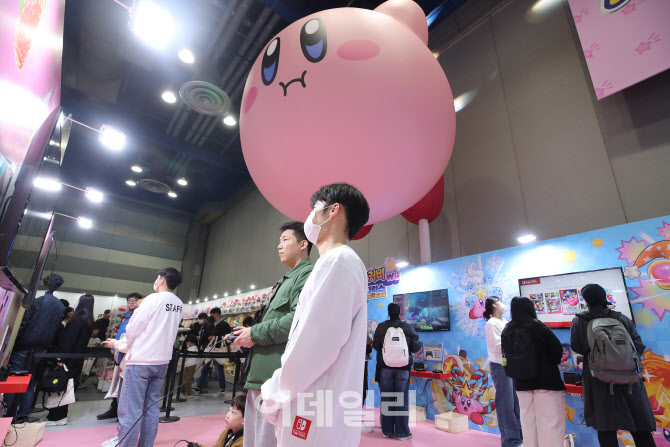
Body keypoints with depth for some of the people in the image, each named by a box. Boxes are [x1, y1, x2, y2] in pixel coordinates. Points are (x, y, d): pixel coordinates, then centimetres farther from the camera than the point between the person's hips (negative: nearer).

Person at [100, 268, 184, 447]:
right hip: (162, 361, 6)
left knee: (130, 407, 4)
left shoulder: (153, 299, -13)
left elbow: (132, 330, -8)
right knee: (151, 407, 14)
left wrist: (120, 344, 14)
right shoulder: (179, 305, 5)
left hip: (140, 360, -6)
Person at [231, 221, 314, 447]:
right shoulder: (286, 280, 22)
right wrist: (251, 333, 7)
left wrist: (255, 334, -14)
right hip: (261, 375, 10)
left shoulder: (307, 274, -8)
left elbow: (299, 319, -23)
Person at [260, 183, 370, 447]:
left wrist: (276, 393, -9)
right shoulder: (340, 262, 16)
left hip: (315, 414, -9)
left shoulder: (337, 261, -15)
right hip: (315, 410, 9)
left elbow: (319, 341, -22)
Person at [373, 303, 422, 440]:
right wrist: (420, 344, 19)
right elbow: (415, 347, -4)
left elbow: (376, 346, 0)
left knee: (386, 399, 9)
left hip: (385, 367, 1)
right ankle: (402, 432, 12)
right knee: (402, 399, 6)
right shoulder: (408, 327, -5)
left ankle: (387, 430, 19)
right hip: (403, 368, -1)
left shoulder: (381, 327, -4)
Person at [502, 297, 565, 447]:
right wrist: (552, 362, 9)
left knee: (528, 422, 16)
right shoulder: (536, 326, -13)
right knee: (550, 423, 3)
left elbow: (507, 356, 7)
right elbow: (557, 348, -9)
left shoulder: (506, 332, 3)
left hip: (521, 383, 5)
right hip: (546, 380, -5)